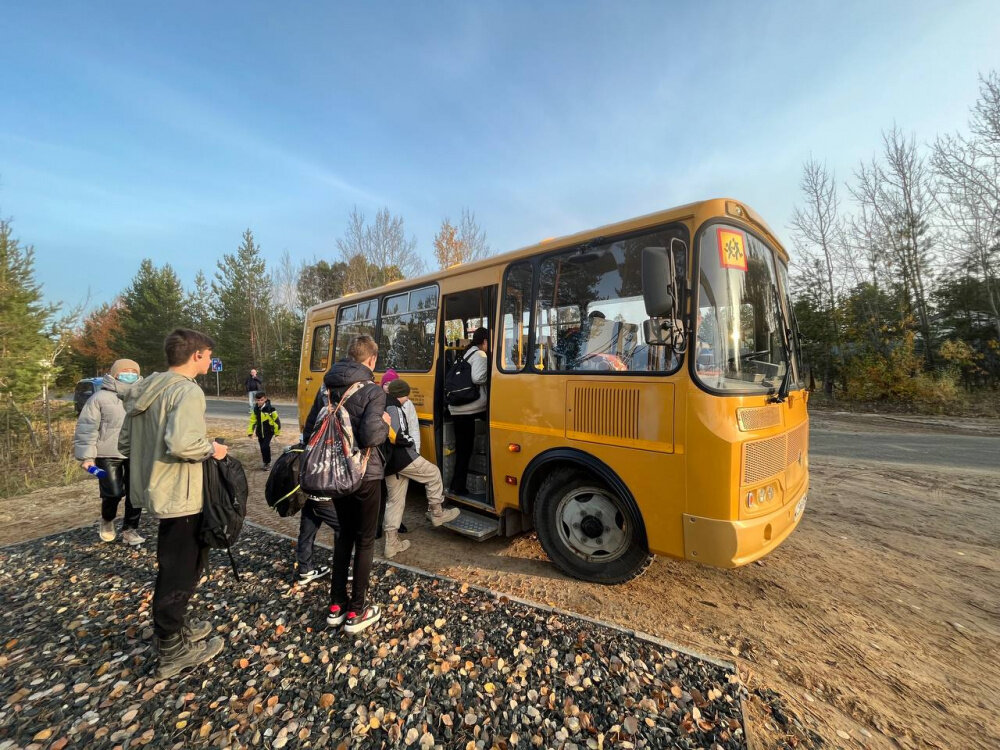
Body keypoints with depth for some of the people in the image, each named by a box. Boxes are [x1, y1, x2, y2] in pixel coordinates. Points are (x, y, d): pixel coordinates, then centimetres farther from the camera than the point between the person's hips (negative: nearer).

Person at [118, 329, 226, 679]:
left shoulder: (143, 389, 9)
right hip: (181, 497, -9)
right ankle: (173, 651, 22)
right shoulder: (187, 390, -20)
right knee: (181, 570, 6)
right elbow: (181, 443, -33)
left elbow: (125, 444, 12)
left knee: (174, 565, 24)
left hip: (156, 492, 9)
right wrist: (212, 449, -16)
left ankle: (175, 627, 40)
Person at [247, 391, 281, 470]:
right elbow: (252, 420, 11)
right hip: (260, 432, 6)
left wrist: (277, 432, -4)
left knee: (265, 447, -14)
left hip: (269, 432, -6)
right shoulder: (256, 409, 2)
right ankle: (265, 462, 27)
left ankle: (267, 463, 2)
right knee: (262, 448, 11)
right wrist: (250, 431, 7)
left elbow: (276, 420, -10)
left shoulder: (270, 409, -15)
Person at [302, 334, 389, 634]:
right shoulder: (373, 391, -17)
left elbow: (309, 431, 7)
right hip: (364, 475, -6)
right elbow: (370, 436, -28)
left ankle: (336, 605, 31)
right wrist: (385, 425, -8)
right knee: (365, 540, 10)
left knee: (344, 534, 22)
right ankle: (356, 612, 22)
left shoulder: (327, 388, 4)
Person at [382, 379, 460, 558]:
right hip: (401, 456, -10)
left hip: (388, 461, 10)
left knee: (394, 501, 16)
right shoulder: (393, 407, -14)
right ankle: (437, 513, 21)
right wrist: (411, 442, -8)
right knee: (433, 474, 11)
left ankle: (391, 543, 20)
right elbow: (395, 435, -25)